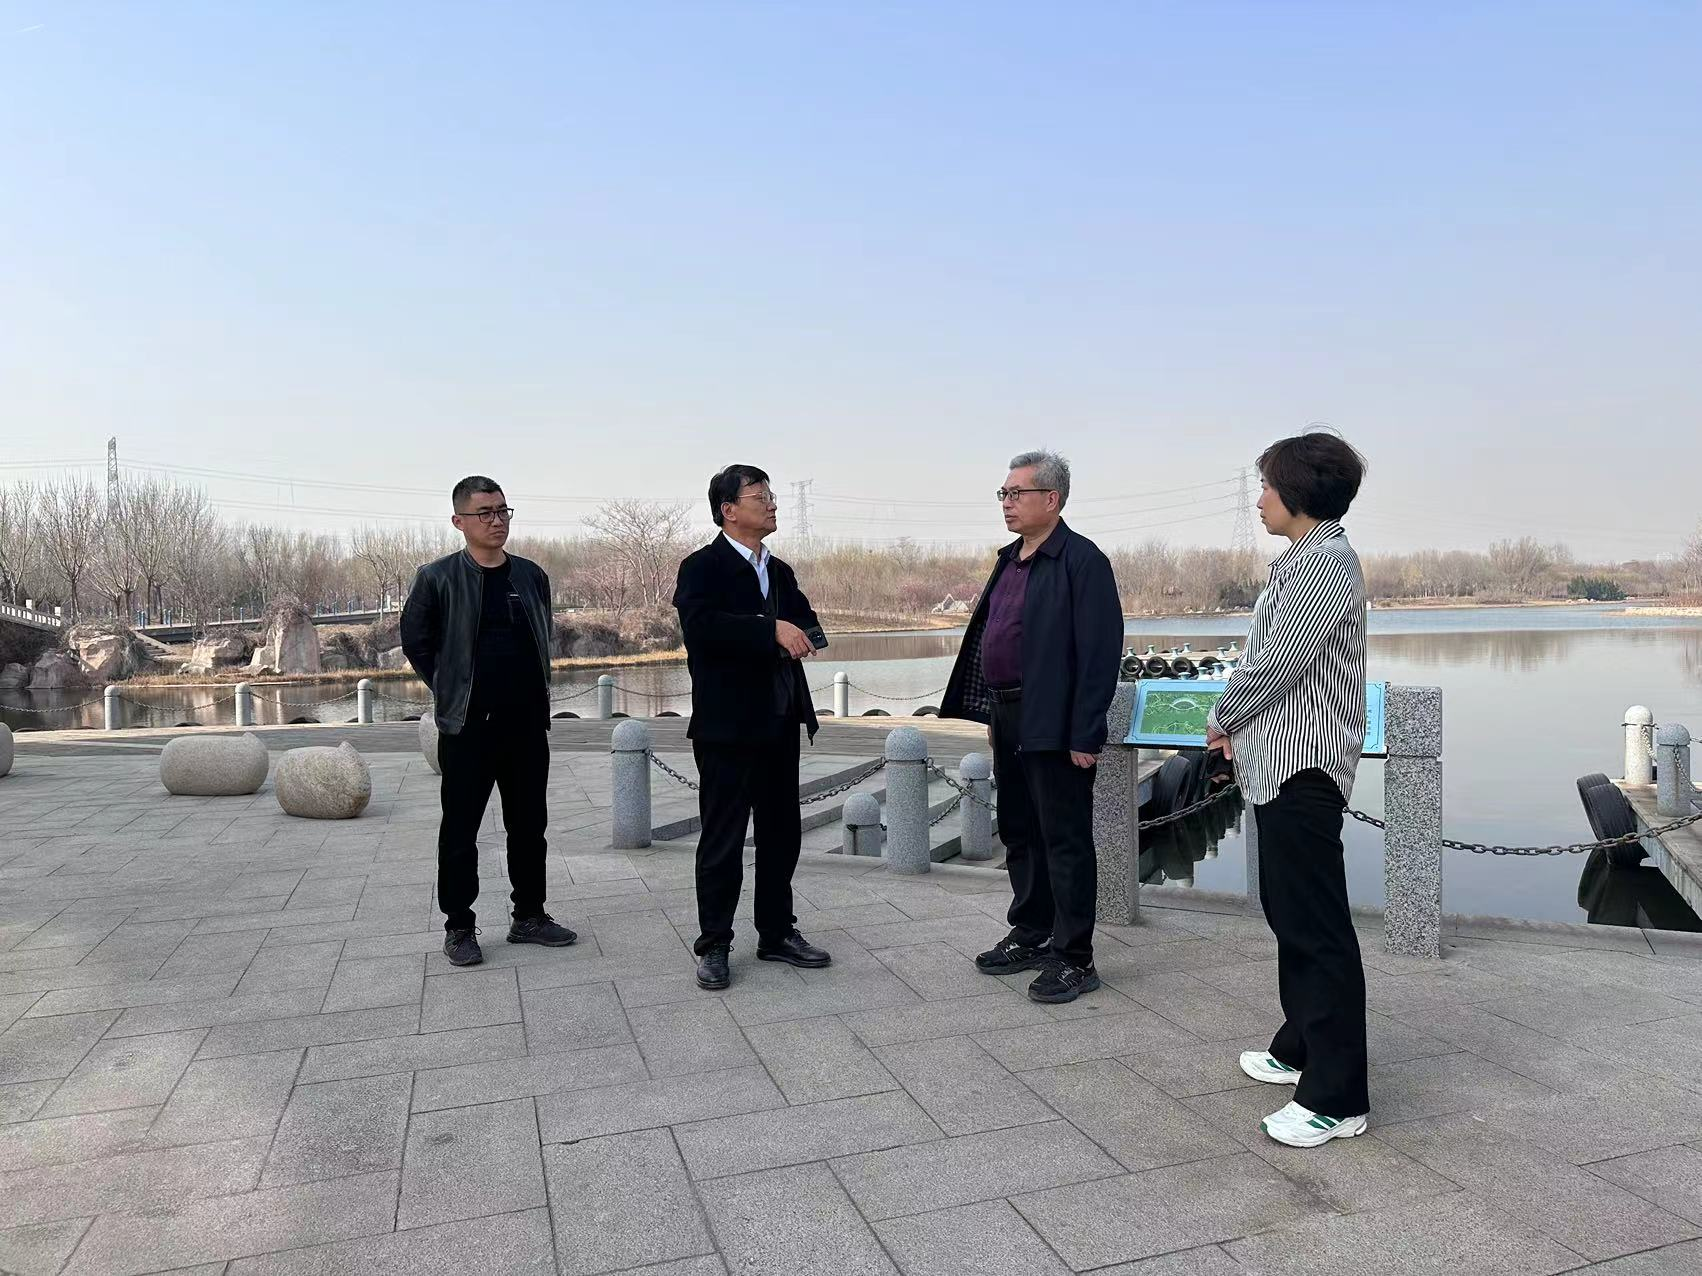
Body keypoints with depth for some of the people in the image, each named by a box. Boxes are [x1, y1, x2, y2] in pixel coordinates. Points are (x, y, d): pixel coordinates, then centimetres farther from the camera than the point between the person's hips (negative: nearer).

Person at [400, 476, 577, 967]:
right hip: (468, 725, -4)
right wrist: (450, 691, 2)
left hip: (528, 723, 4)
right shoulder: (438, 578, -4)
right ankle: (459, 926, 17)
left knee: (529, 825, 11)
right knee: (460, 830, 5)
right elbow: (415, 641, 3)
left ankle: (529, 916, 24)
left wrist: (539, 698, 11)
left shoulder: (531, 576, 8)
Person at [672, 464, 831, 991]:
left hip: (779, 723, 7)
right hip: (728, 725, -7)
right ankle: (713, 944, 14)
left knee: (781, 832, 14)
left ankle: (777, 933, 27)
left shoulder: (779, 571, 16)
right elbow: (701, 625, -25)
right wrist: (772, 630, -30)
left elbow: (807, 626, 15)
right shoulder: (702, 567, -8)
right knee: (723, 838, 2)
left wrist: (800, 633, -8)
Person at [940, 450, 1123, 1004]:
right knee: (1019, 834, 17)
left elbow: (1100, 654, -17)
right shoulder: (1010, 559, 14)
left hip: (1054, 725, -9)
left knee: (1065, 840, 0)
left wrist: (1085, 736, -20)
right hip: (1009, 719, 9)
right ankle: (1030, 935, 31)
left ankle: (1074, 958, 11)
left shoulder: (1081, 560, -13)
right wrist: (993, 714, 16)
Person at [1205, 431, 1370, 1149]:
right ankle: (1302, 1049, 34)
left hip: (1304, 767, -11)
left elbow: (1276, 664, -20)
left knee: (1317, 929, -5)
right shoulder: (1308, 559, 16)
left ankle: (1336, 1099, 4)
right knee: (1290, 914, 19)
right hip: (1284, 764, 11)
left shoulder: (1323, 563, -17)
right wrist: (1240, 726, 7)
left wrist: (1224, 718, -4)